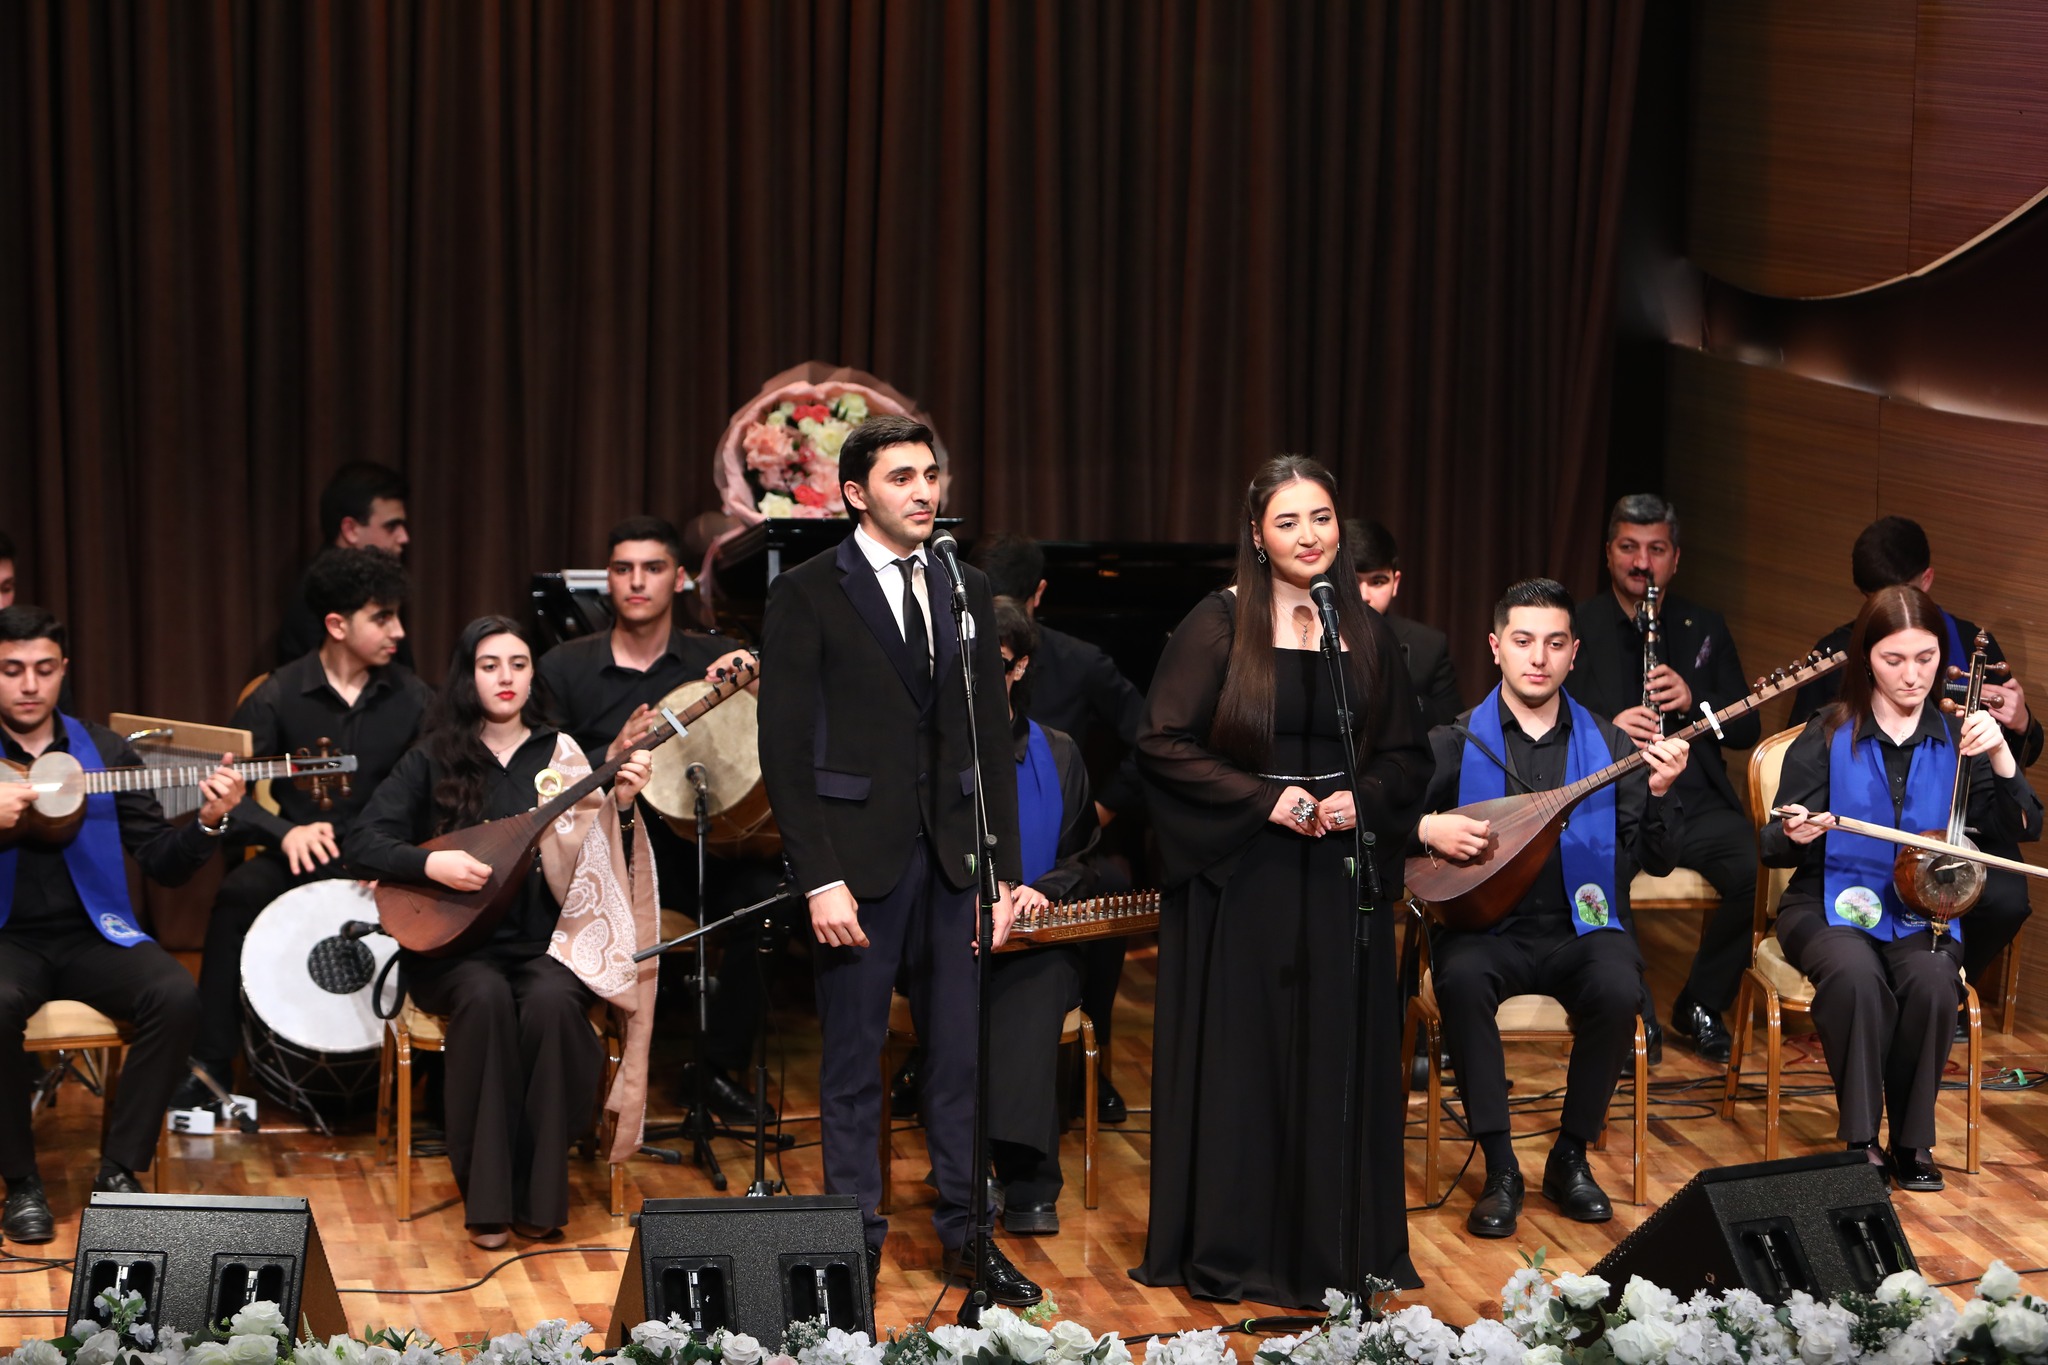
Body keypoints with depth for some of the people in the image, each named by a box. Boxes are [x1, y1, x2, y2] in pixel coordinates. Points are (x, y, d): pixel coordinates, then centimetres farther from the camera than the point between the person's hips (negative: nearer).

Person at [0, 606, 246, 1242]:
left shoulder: (104, 750, 9)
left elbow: (162, 864, 8)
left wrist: (208, 824, -12)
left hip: (92, 936, 3)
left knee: (175, 996, -27)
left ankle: (119, 1170, -14)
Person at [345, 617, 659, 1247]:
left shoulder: (563, 757, 10)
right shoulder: (434, 762, 7)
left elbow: (594, 865, 4)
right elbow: (362, 842, -2)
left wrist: (619, 805, -13)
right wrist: (432, 864, -18)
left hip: (542, 940, 1)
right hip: (454, 946, -1)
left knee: (551, 1001, -33)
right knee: (486, 998, -35)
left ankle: (539, 1196, -24)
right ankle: (486, 1198, -29)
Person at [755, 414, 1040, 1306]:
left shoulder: (966, 589, 11)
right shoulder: (808, 594, -4)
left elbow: (992, 736, 12)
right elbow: (785, 749, -7)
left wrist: (1003, 867, 6)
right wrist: (820, 878, -13)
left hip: (952, 861, 4)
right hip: (859, 859, -4)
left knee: (961, 1055, 5)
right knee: (853, 1063, 5)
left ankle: (965, 1230, 15)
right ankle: (857, 1235, 14)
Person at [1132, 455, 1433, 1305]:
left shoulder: (1365, 634, 7)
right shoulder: (1217, 627, -5)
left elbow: (1408, 755, 12)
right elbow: (1162, 743, -8)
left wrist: (1363, 799, -8)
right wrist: (1263, 798, -15)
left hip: (1339, 876, 3)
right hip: (1239, 876, -3)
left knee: (1336, 1056, 5)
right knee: (1240, 1057, 1)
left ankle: (1337, 1245, 16)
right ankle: (1231, 1249, 10)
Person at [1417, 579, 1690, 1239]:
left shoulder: (1610, 745, 9)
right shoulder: (1454, 744, 6)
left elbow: (1656, 861, 4)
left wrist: (1660, 793, -13)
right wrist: (1427, 829, -16)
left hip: (1580, 926, 1)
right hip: (1488, 928, -1)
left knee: (1618, 990, -32)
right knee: (1462, 980, -35)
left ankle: (1570, 1156, -10)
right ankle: (1500, 1169, -24)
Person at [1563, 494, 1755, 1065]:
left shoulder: (1705, 629, 16)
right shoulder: (1576, 628, 8)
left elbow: (1748, 729, 12)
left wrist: (1693, 701, -8)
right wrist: (1608, 729, -18)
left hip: (1694, 803, 2)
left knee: (1756, 865, -29)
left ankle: (1700, 1006, -4)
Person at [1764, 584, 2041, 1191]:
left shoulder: (1957, 740, 6)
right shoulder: (1828, 738, 1)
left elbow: (2022, 831, -1)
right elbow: (1774, 849, 1)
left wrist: (2000, 757, -16)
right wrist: (1793, 834, -23)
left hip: (1923, 910, 1)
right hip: (1833, 906, -1)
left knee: (1932, 980, -32)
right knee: (1856, 975, -35)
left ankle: (1912, 1141, -15)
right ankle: (1860, 1138, -23)